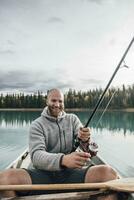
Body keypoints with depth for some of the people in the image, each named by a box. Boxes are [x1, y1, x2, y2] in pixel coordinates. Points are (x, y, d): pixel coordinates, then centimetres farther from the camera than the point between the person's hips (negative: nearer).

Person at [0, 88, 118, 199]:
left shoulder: (72, 119, 12)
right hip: (44, 174, -1)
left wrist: (86, 140, -24)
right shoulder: (37, 125, 3)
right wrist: (63, 160, -34)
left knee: (109, 173, -28)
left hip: (71, 173, 1)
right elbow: (36, 156, -13)